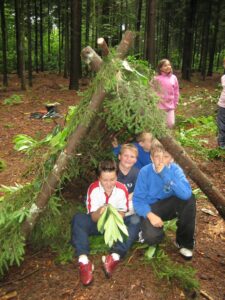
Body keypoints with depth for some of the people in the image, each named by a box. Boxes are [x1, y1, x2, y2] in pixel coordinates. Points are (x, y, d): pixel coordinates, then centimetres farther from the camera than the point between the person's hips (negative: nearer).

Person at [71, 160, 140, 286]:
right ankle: (84, 260, -40)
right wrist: (100, 212, -42)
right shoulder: (93, 189, -19)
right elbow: (94, 218, -19)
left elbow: (122, 215, -12)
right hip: (97, 223, -1)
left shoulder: (122, 189, -15)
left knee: (135, 221, -27)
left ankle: (115, 257, -41)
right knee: (78, 218, -30)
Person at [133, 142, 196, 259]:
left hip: (168, 206, 2)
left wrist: (166, 175, -38)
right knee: (152, 237, -32)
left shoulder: (175, 169, -15)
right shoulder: (145, 172, -15)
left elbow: (186, 194, -32)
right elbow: (138, 199, -14)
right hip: (150, 209, -2)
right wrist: (150, 215, -31)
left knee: (189, 200, -29)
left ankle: (184, 242, -9)